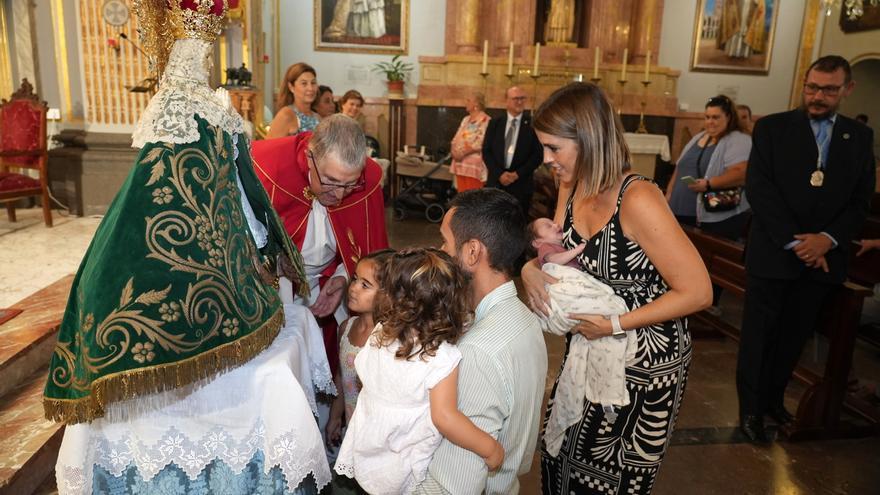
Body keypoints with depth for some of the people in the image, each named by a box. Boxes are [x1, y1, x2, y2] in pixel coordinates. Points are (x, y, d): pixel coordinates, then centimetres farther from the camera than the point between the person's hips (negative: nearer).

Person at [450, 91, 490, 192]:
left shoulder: (486, 121, -9)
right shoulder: (466, 119, 17)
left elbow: (479, 144, -17)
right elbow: (456, 139, 16)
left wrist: (462, 153, -16)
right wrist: (455, 151, -3)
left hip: (474, 165, -8)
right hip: (460, 164, 8)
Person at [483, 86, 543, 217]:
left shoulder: (532, 124, 0)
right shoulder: (495, 123, 8)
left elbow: (538, 154, -3)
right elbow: (486, 151, 4)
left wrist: (518, 174, -11)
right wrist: (499, 173, -9)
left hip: (521, 184, -2)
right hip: (496, 182, 2)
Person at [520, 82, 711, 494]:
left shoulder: (638, 201, -28)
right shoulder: (572, 186, -4)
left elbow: (697, 292, -24)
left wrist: (614, 325, -22)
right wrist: (533, 268, -15)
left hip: (643, 365, -7)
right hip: (588, 351, 7)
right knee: (558, 461, 19)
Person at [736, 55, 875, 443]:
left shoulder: (860, 137, 8)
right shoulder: (772, 128, -2)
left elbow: (861, 200, 5)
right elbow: (758, 188, -10)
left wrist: (828, 238, -13)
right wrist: (794, 241, -16)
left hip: (823, 257, 3)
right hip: (773, 252, -3)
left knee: (794, 336, 14)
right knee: (759, 334, 6)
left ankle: (773, 398, 33)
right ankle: (750, 408, 21)